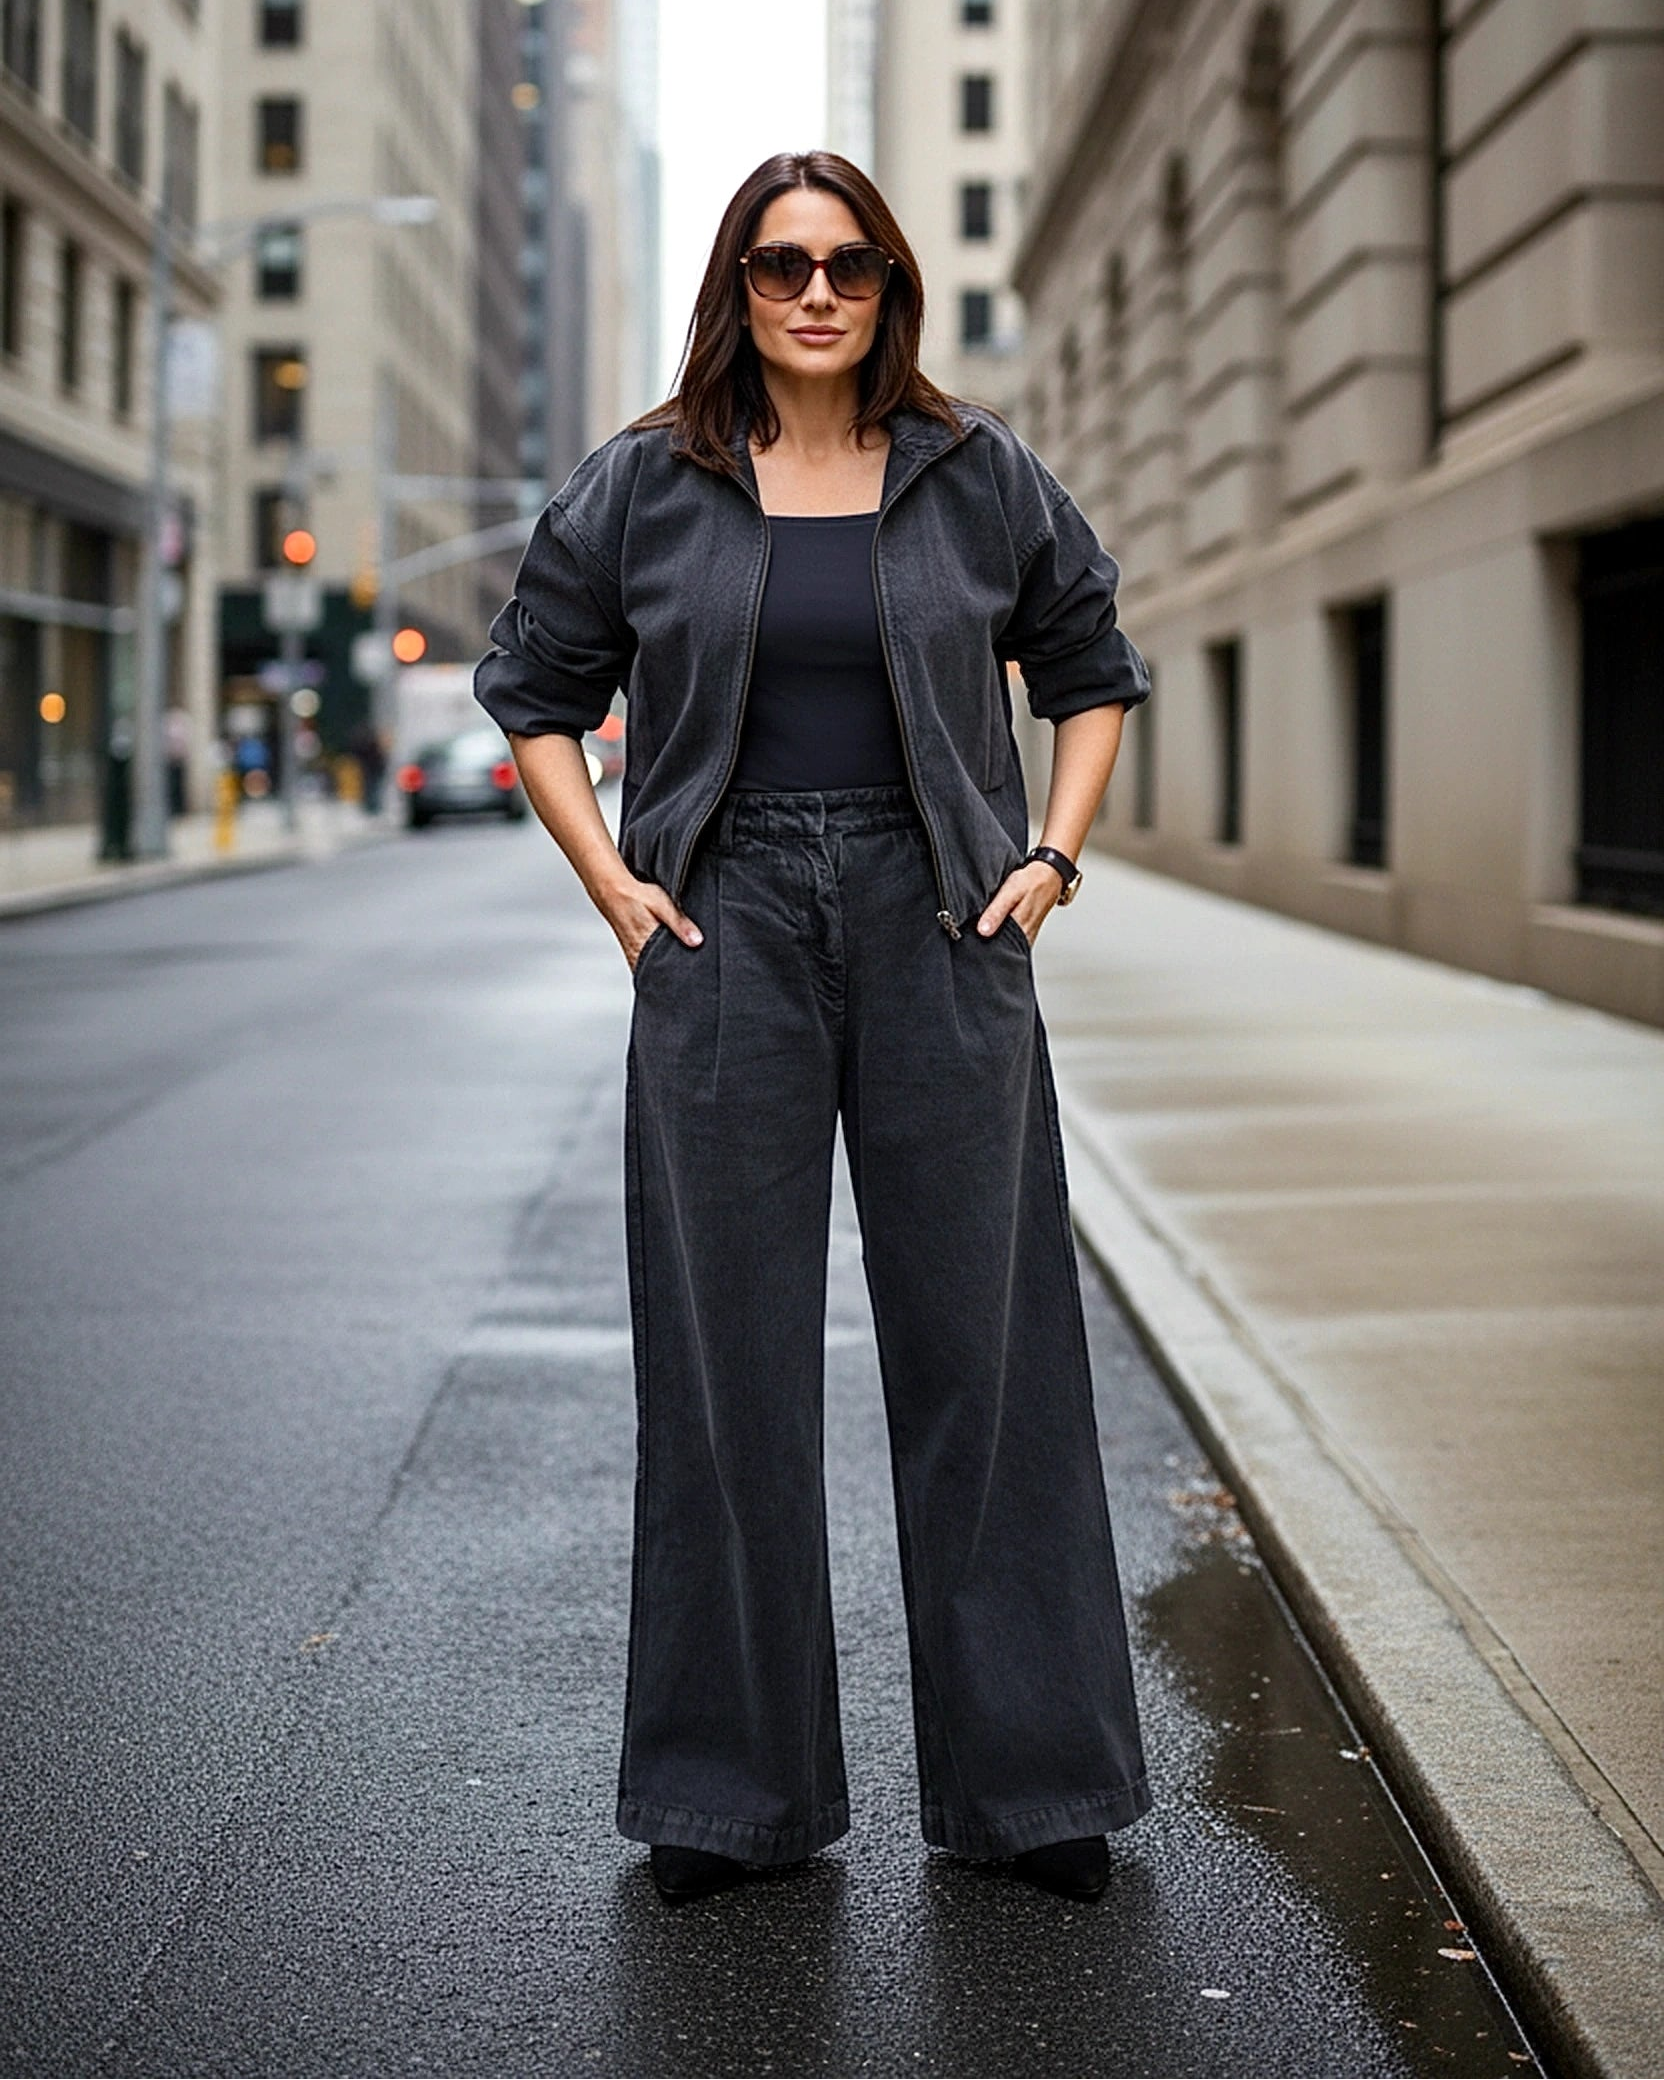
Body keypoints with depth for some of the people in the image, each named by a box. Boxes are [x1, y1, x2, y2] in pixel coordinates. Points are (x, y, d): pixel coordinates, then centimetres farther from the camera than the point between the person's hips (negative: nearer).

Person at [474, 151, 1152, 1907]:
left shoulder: (981, 477, 6)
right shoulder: (642, 488, 5)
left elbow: (1092, 672, 17)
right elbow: (532, 688, 13)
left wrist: (1052, 859, 4)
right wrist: (613, 884, 2)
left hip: (939, 934, 0)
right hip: (726, 936, 0)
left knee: (984, 1348, 3)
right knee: (727, 1356, 3)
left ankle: (1027, 1776, 16)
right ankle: (734, 1783, 16)